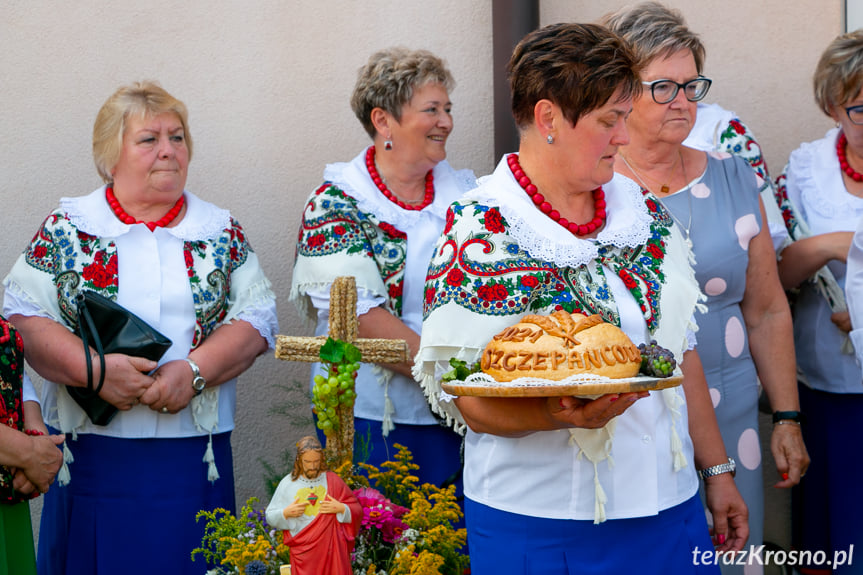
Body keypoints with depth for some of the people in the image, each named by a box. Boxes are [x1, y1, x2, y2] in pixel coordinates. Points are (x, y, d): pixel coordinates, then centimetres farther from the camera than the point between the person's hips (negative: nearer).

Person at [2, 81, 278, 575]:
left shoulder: (221, 232, 10)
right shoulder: (66, 228, 5)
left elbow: (257, 317, 2)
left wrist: (194, 371, -14)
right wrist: (93, 368, -18)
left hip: (194, 457, 1)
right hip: (91, 455, -1)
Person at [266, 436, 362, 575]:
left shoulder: (333, 481, 4)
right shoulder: (287, 484, 4)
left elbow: (357, 509, 9)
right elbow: (270, 516, 8)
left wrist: (341, 509, -11)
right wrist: (286, 513, -11)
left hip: (332, 550, 0)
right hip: (304, 552, 0)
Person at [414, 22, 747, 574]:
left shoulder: (641, 209, 7)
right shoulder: (479, 232, -11)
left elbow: (681, 349, 14)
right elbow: (470, 400, -15)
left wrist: (717, 469, 14)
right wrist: (559, 415, -32)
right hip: (537, 524, -5)